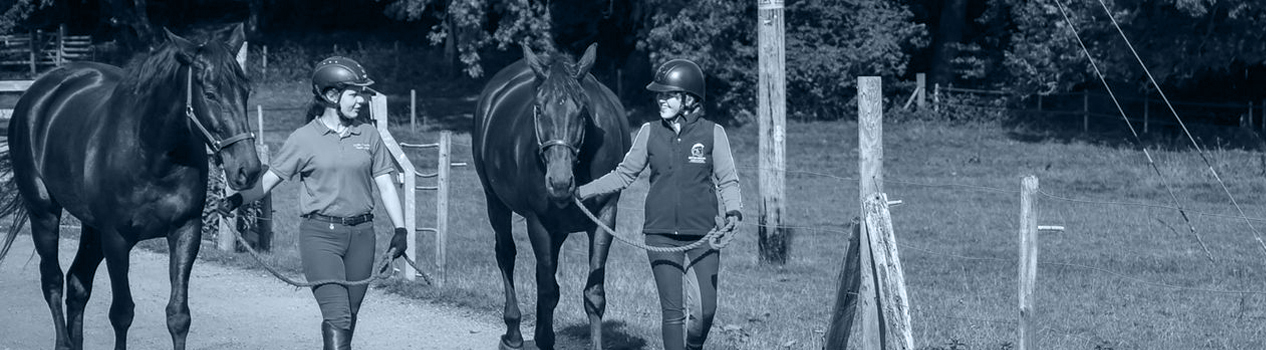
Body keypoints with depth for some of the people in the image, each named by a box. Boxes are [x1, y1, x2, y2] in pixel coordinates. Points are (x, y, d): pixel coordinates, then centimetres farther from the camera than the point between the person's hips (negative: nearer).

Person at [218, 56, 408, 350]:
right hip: (320, 234, -4)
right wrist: (238, 199, -19)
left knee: (348, 319, 9)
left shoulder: (368, 135, 7)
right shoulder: (304, 139, -2)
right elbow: (270, 179, -2)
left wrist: (400, 229, -1)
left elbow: (385, 185, 8)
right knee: (337, 317, -15)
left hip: (361, 234, 4)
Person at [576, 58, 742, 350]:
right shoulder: (650, 133, 4)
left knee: (707, 309, 0)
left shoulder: (712, 133, -2)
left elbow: (727, 180, -1)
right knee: (672, 312, 0)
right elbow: (624, 175, 11)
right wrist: (580, 192, 5)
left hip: (703, 235, -1)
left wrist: (733, 211, -20)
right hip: (661, 235, 1)